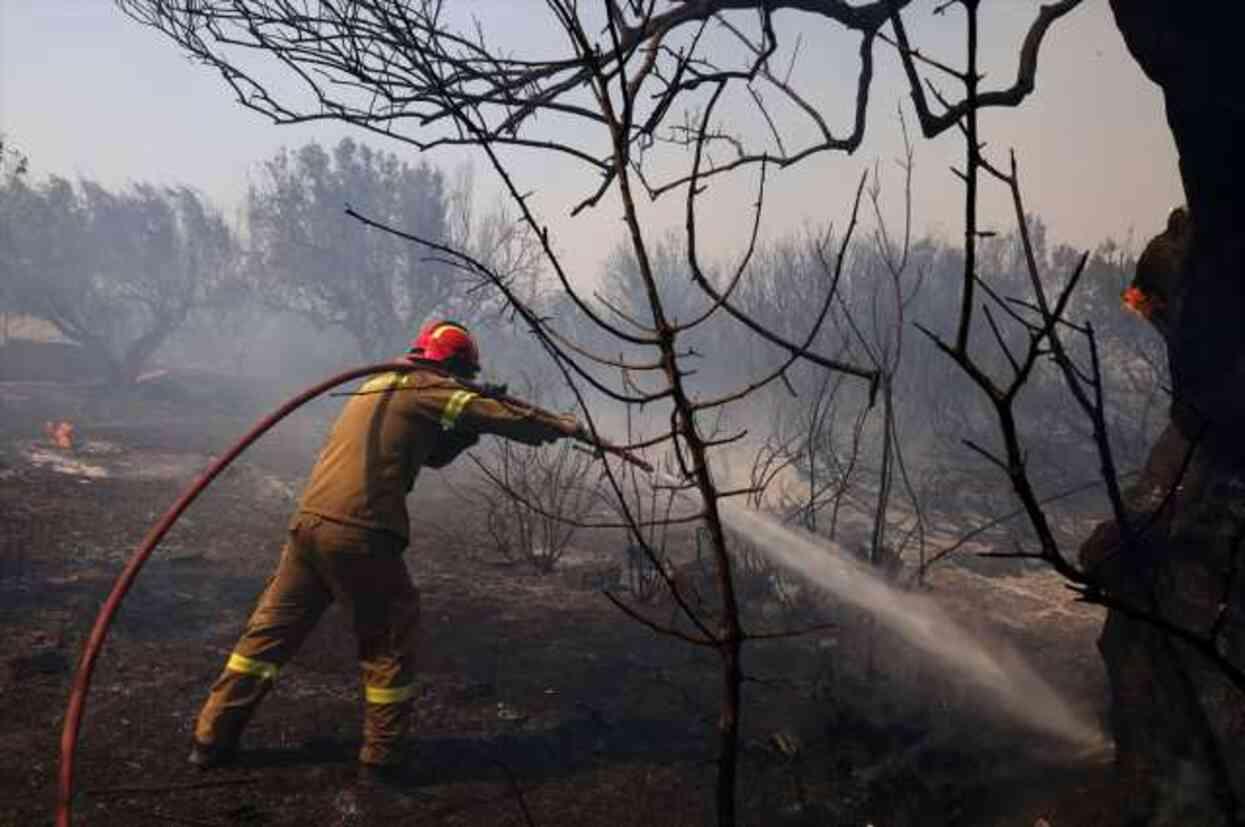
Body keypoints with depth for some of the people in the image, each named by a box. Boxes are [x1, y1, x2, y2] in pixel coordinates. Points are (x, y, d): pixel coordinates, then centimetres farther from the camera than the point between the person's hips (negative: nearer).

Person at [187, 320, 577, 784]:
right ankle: (381, 758, 13)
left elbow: (432, 453, 29)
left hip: (309, 522, 8)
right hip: (359, 534, -8)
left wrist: (469, 428, 17)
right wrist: (559, 427, 11)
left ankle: (213, 738, 22)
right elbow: (504, 417, -3)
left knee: (272, 629, 16)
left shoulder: (380, 384, 24)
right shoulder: (425, 387, -1)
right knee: (389, 642, 7)